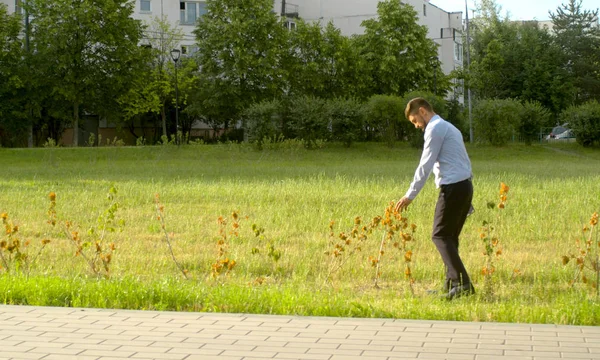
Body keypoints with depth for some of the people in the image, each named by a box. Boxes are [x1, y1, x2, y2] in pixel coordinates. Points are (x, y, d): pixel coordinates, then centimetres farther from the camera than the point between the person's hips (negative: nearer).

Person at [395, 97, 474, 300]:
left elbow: (426, 165, -11)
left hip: (453, 187, -10)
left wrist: (410, 195, -7)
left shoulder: (435, 128, -5)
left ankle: (462, 283, -18)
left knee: (440, 236, -10)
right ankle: (452, 286, 12)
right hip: (465, 185, 10)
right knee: (450, 237, 12)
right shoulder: (448, 127, 24)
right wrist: (467, 200, 21)